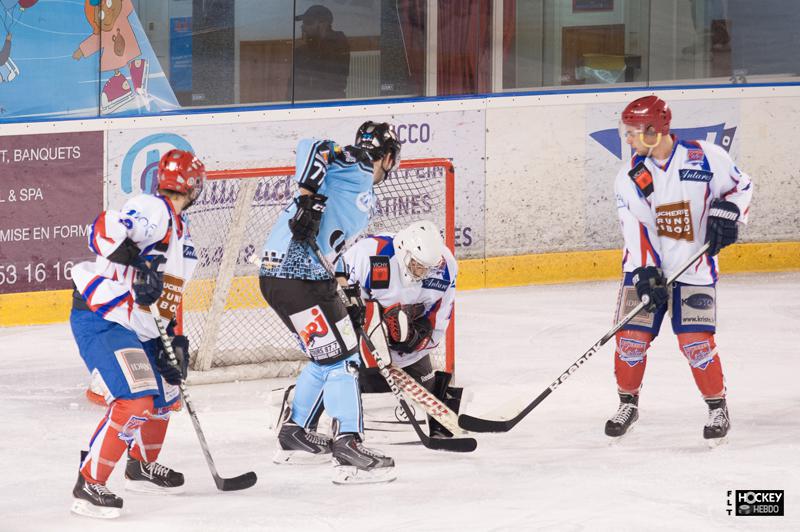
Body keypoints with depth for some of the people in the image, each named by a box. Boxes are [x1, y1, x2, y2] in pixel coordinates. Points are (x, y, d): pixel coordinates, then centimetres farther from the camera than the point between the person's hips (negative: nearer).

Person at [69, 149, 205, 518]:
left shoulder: (181, 233, 18)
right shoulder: (153, 210, -15)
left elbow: (172, 295, 21)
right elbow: (105, 229, -33)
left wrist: (176, 342, 12)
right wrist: (137, 265, -42)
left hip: (137, 328, 11)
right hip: (99, 321, -11)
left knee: (164, 394, 22)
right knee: (136, 400, -22)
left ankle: (141, 467, 44)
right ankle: (88, 486, -16)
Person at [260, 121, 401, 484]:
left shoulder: (364, 195, 26)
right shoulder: (358, 164, -2)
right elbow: (311, 149, -19)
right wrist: (310, 197, -27)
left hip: (277, 273, 10)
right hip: (297, 273, -10)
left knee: (328, 358, 22)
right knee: (341, 358, -11)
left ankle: (292, 435, 31)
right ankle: (348, 448, -17)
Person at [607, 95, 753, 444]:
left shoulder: (706, 157, -11)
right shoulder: (630, 176, -4)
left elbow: (740, 186, 4)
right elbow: (635, 229, -9)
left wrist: (726, 214, -14)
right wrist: (645, 272, -18)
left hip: (694, 268, -3)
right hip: (647, 268, 3)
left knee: (696, 342, -9)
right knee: (632, 337, -2)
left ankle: (718, 408, 11)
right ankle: (628, 403, 21)